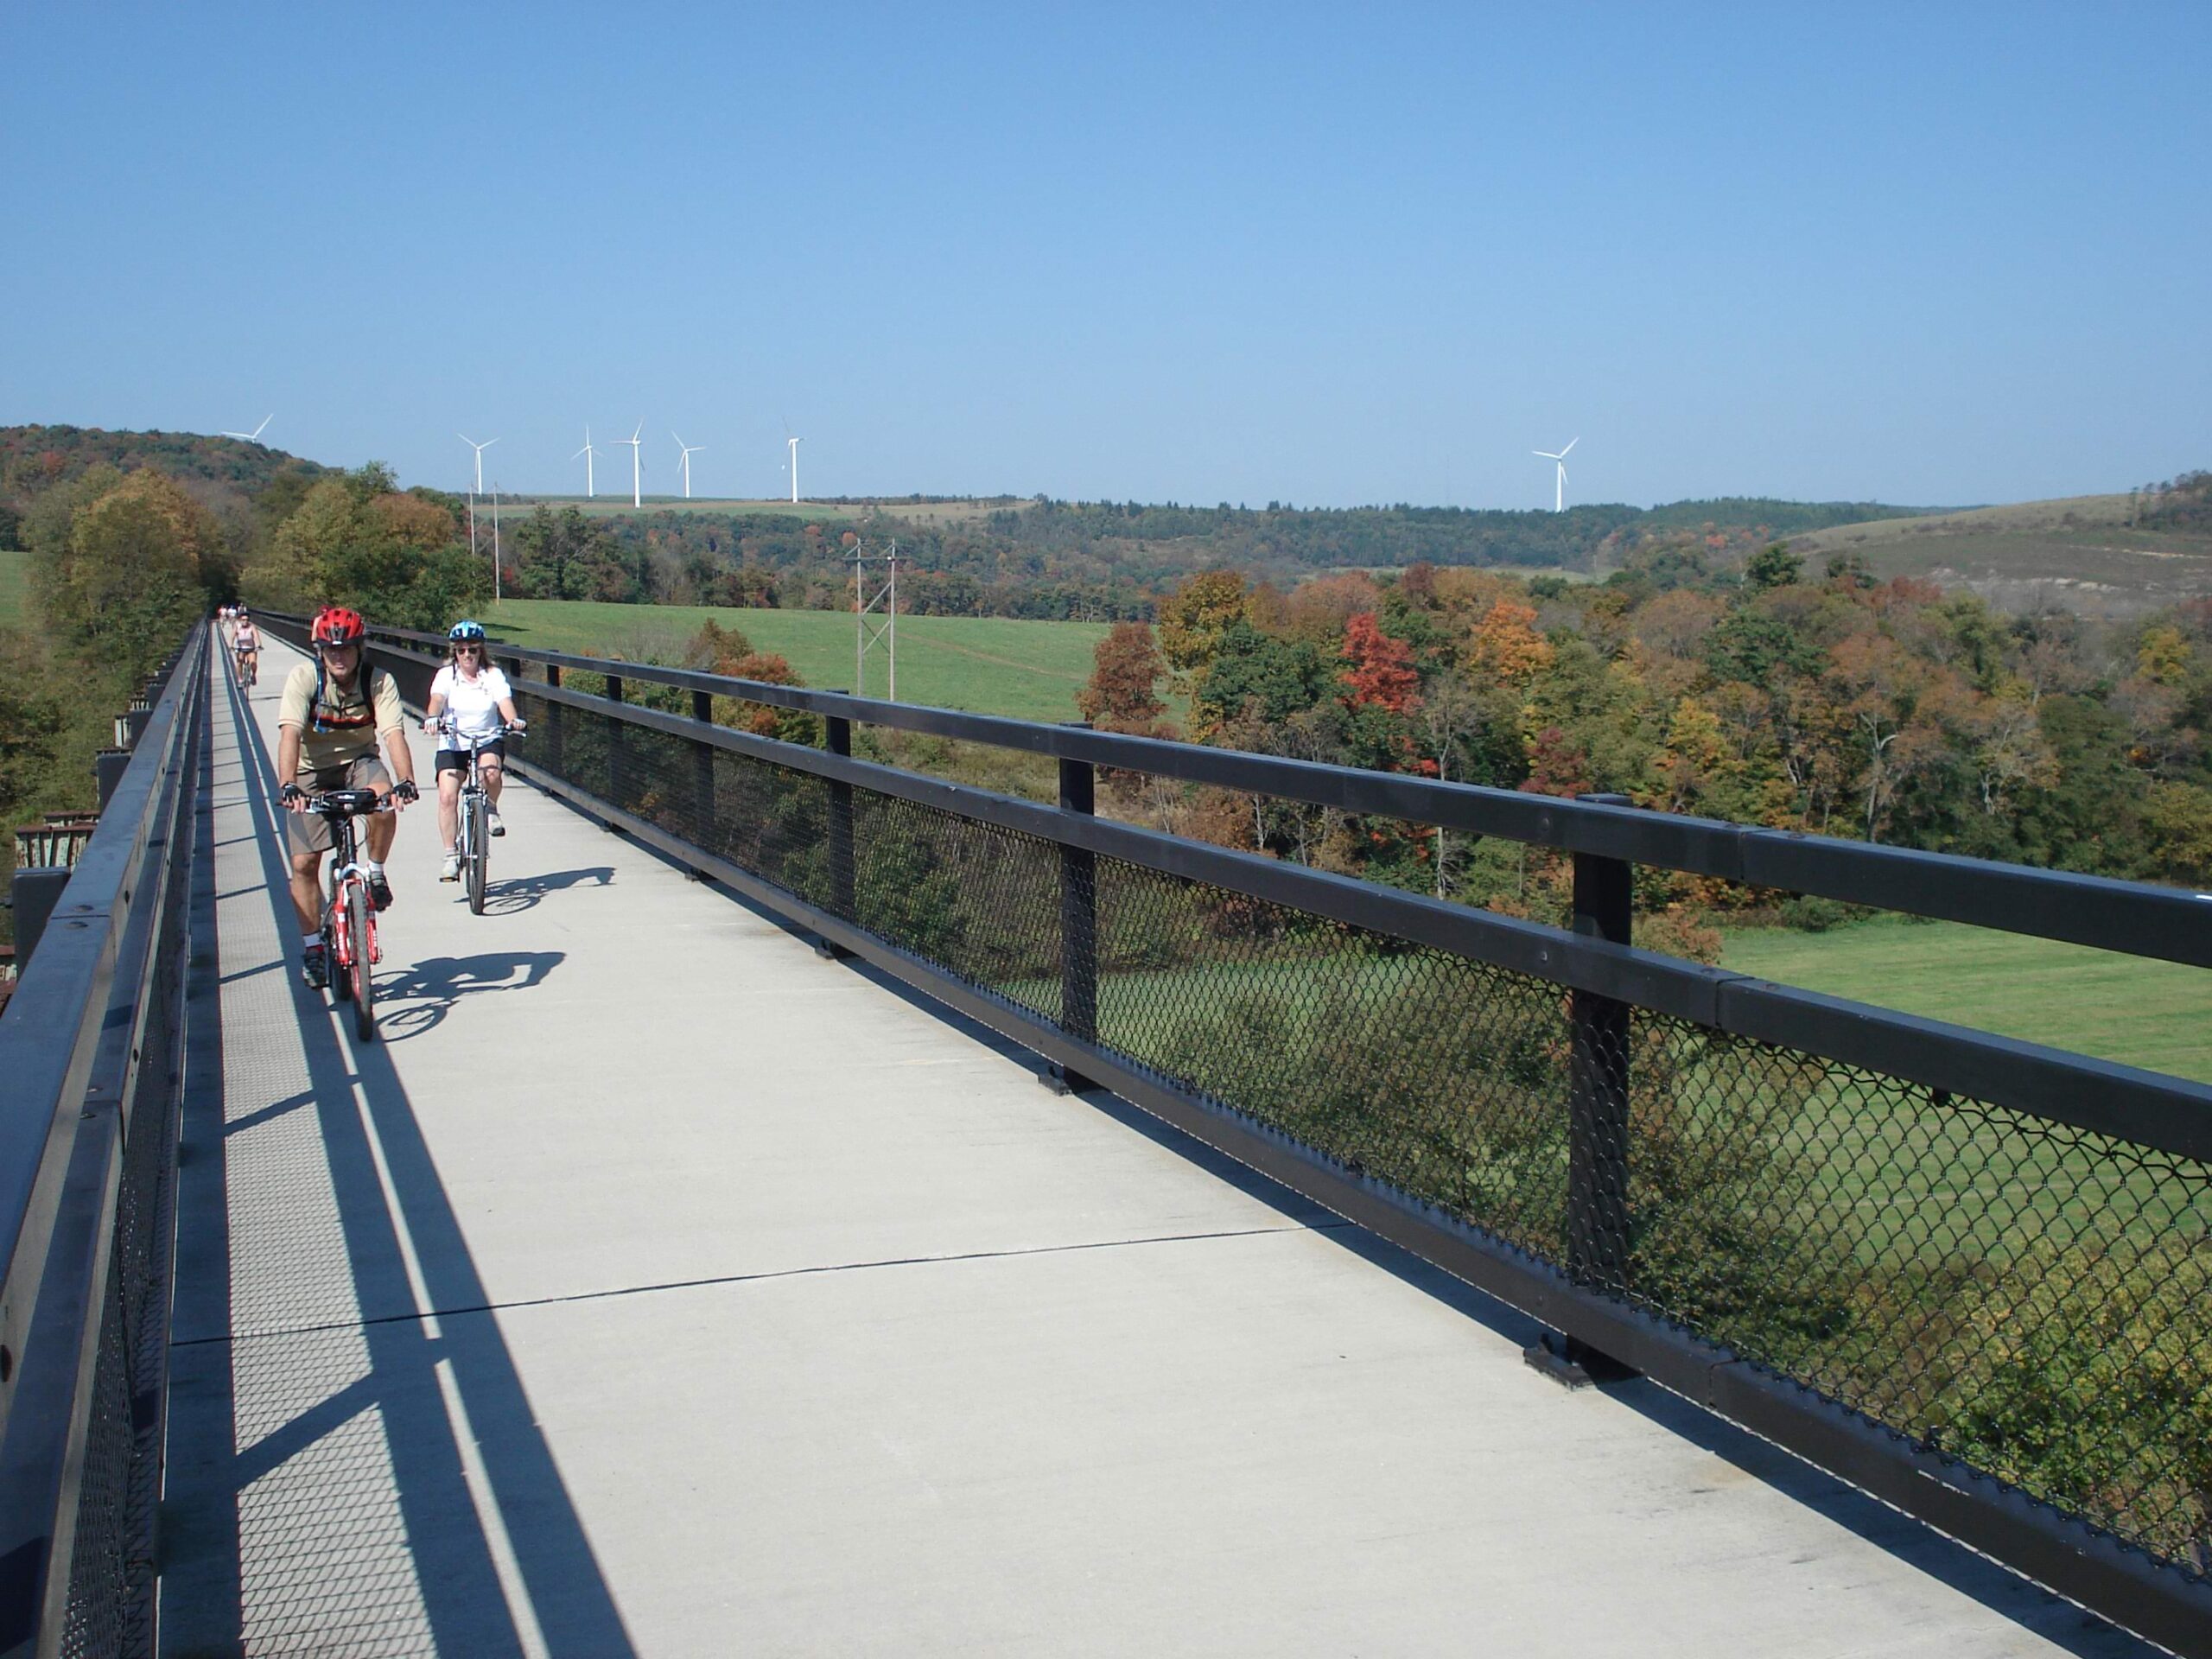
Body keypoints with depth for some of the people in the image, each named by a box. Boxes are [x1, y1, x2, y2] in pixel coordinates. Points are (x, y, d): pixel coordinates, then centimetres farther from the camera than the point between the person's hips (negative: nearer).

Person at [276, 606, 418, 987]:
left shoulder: (379, 682, -16)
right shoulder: (303, 678, -19)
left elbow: (394, 734, -27)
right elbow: (290, 733, -30)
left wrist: (406, 781, -45)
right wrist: (288, 785, -46)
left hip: (359, 760, 0)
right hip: (312, 770, 0)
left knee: (384, 803, -35)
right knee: (304, 863, -6)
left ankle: (375, 870, -6)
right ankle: (313, 949, 8)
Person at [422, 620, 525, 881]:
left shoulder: (493, 675, 0)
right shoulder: (446, 675, 0)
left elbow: (505, 702, -14)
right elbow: (437, 699, -18)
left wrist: (513, 720, -37)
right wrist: (432, 718, -41)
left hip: (488, 739, 0)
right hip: (453, 743, 0)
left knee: (492, 772, -33)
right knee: (447, 796, -15)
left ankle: (491, 809, 1)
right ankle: (451, 857, -5)